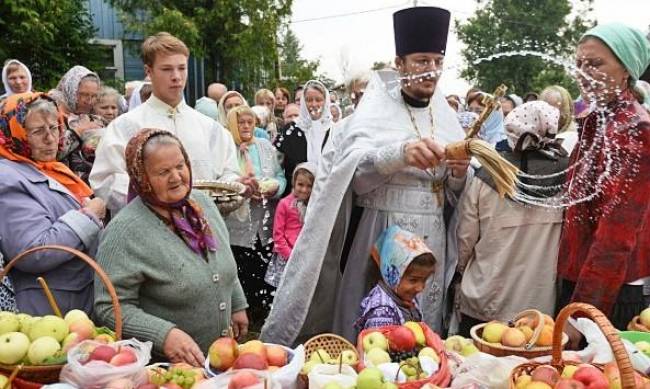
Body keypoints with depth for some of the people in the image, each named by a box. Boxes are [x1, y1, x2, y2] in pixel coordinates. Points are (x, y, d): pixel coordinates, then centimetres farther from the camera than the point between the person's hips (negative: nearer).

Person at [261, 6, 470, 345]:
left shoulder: (446, 117, 10)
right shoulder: (376, 111, -3)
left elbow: (455, 196, 11)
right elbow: (354, 173, -20)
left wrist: (459, 174, -11)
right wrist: (401, 153, -37)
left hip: (433, 245, 4)